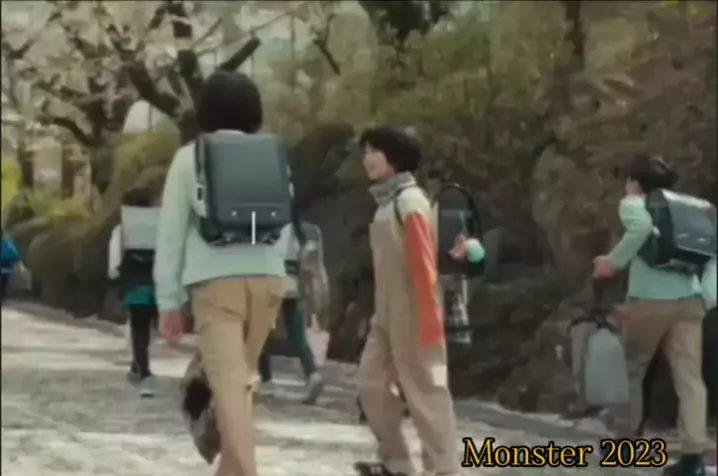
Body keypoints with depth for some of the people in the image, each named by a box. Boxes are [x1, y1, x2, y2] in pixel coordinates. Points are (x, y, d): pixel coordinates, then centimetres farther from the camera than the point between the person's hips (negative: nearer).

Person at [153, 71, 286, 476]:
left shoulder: (190, 157, 5)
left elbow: (172, 231, 2)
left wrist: (169, 300, 5)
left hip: (215, 281, -4)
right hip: (266, 277, 4)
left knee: (229, 385, -10)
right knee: (241, 380, 18)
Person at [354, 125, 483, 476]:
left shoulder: (409, 201, -14)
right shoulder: (386, 202, 12)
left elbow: (424, 266, -18)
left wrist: (429, 320, -21)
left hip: (410, 317, -9)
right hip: (386, 316, 9)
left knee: (425, 392, -5)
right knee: (372, 384, 10)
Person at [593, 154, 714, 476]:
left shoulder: (632, 204, 5)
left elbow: (643, 226, -19)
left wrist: (614, 261, -13)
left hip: (650, 299, -4)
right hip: (689, 298, 4)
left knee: (632, 367, 16)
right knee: (689, 376, 0)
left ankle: (627, 438, 24)